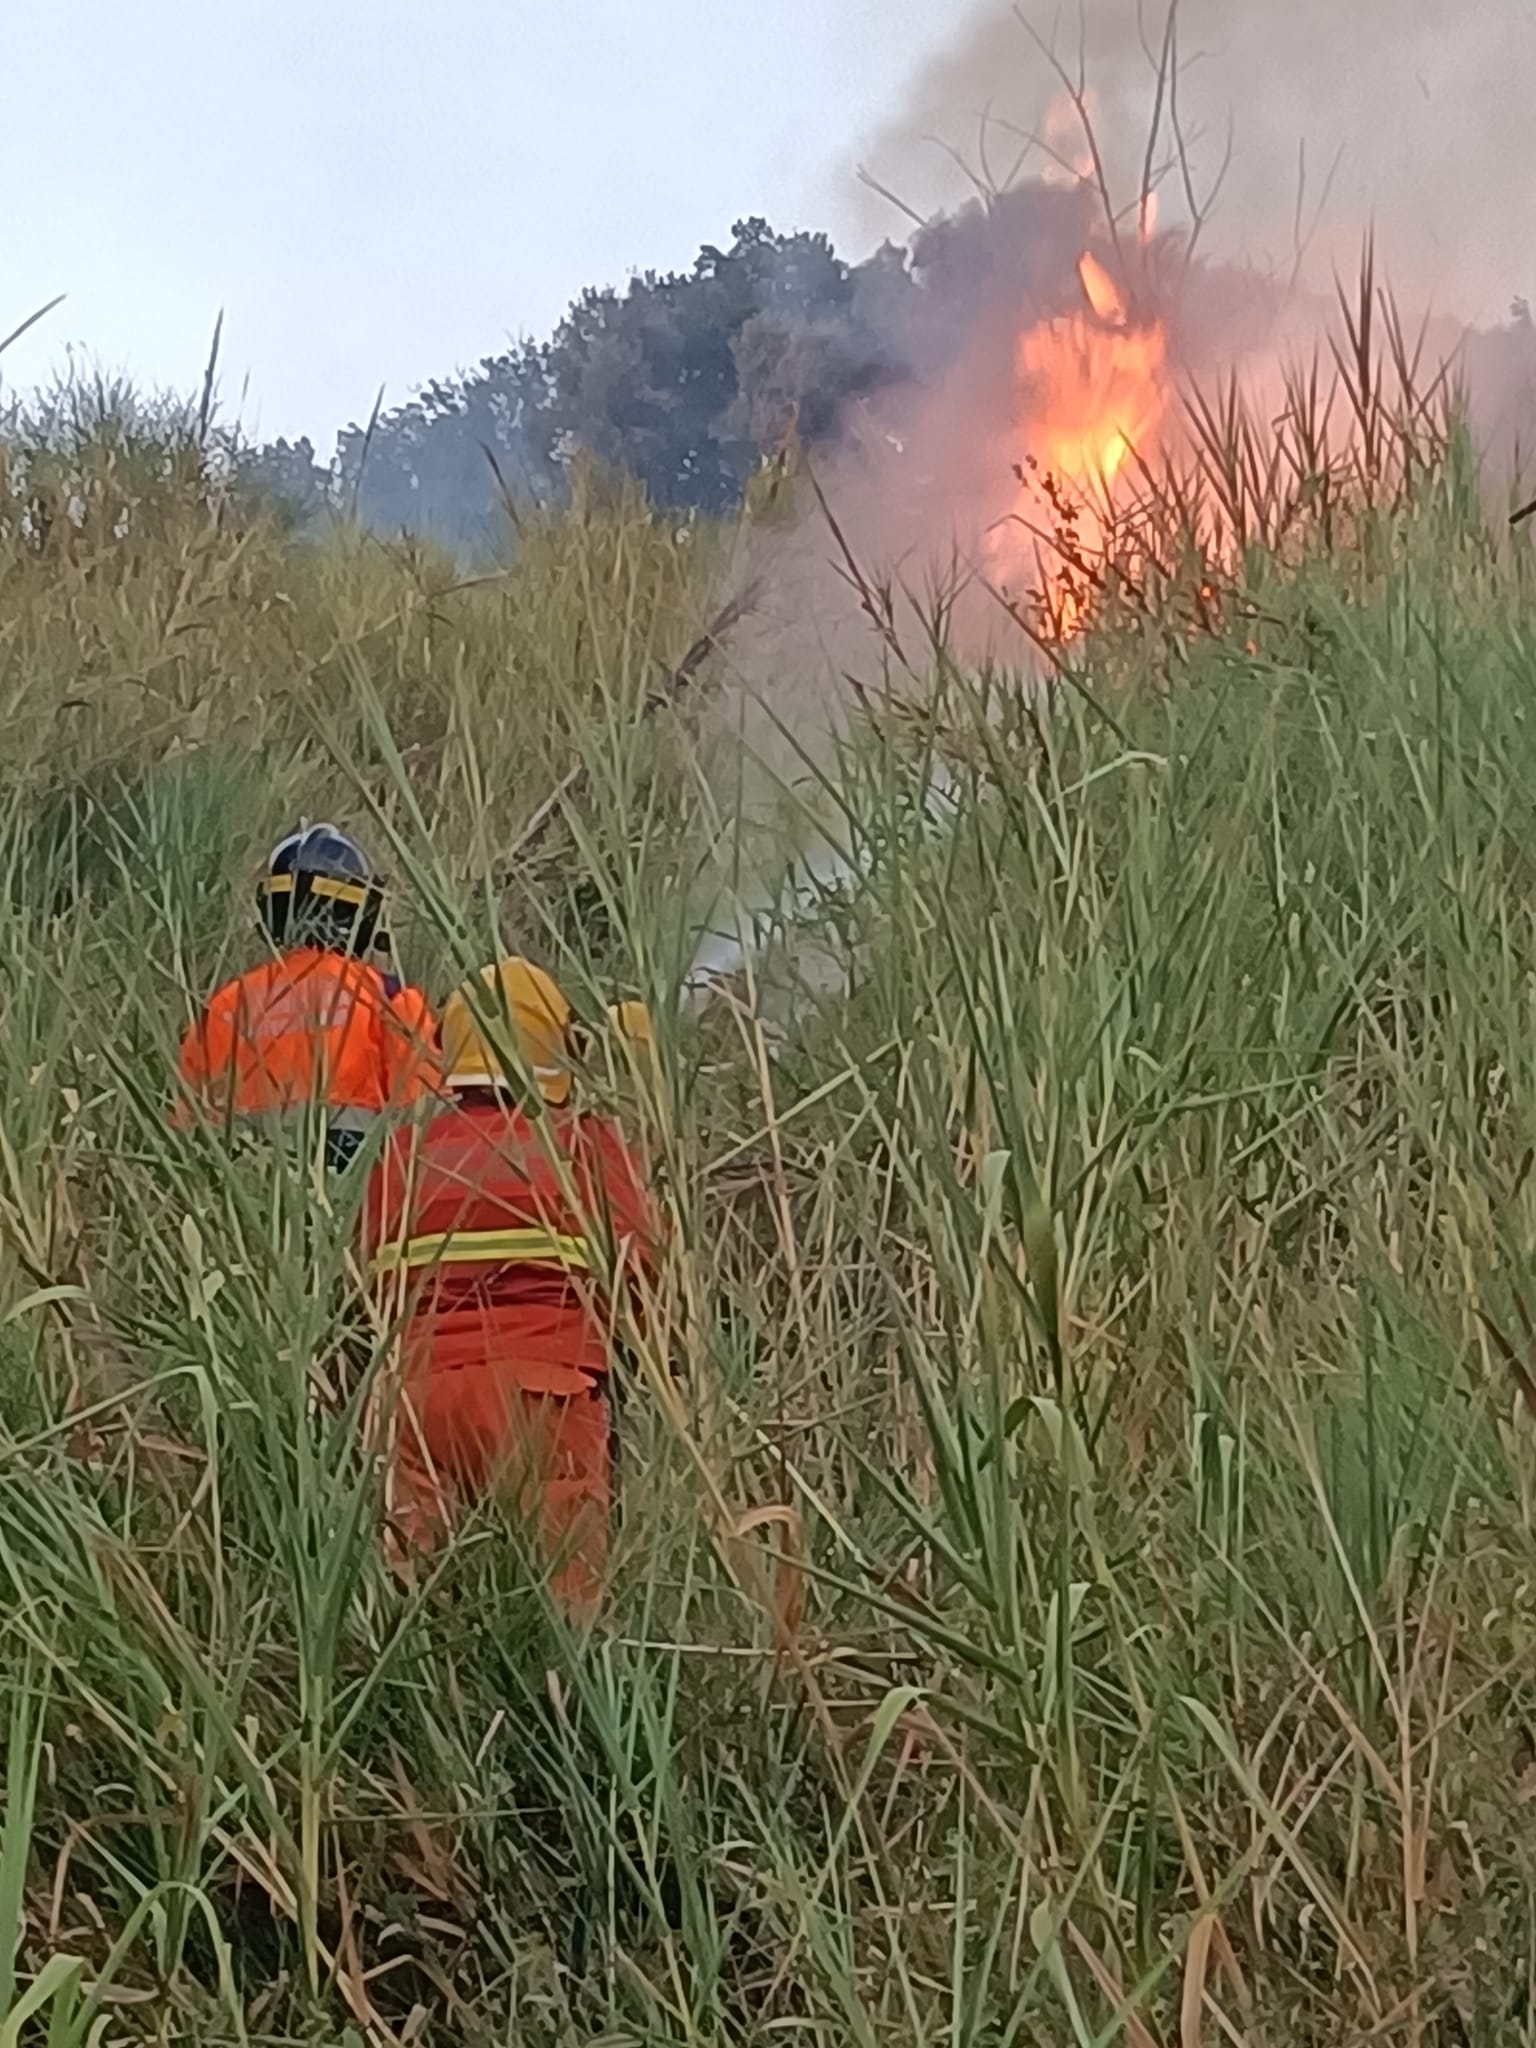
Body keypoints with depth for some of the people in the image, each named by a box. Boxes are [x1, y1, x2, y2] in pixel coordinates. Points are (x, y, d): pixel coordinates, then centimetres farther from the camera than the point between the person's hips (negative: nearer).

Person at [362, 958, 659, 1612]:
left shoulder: (403, 1157, 15)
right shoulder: (584, 1143, 6)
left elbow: (375, 1294, 15)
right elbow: (639, 1272, 5)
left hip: (421, 1393, 3)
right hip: (545, 1389, -3)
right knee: (563, 1599, -4)